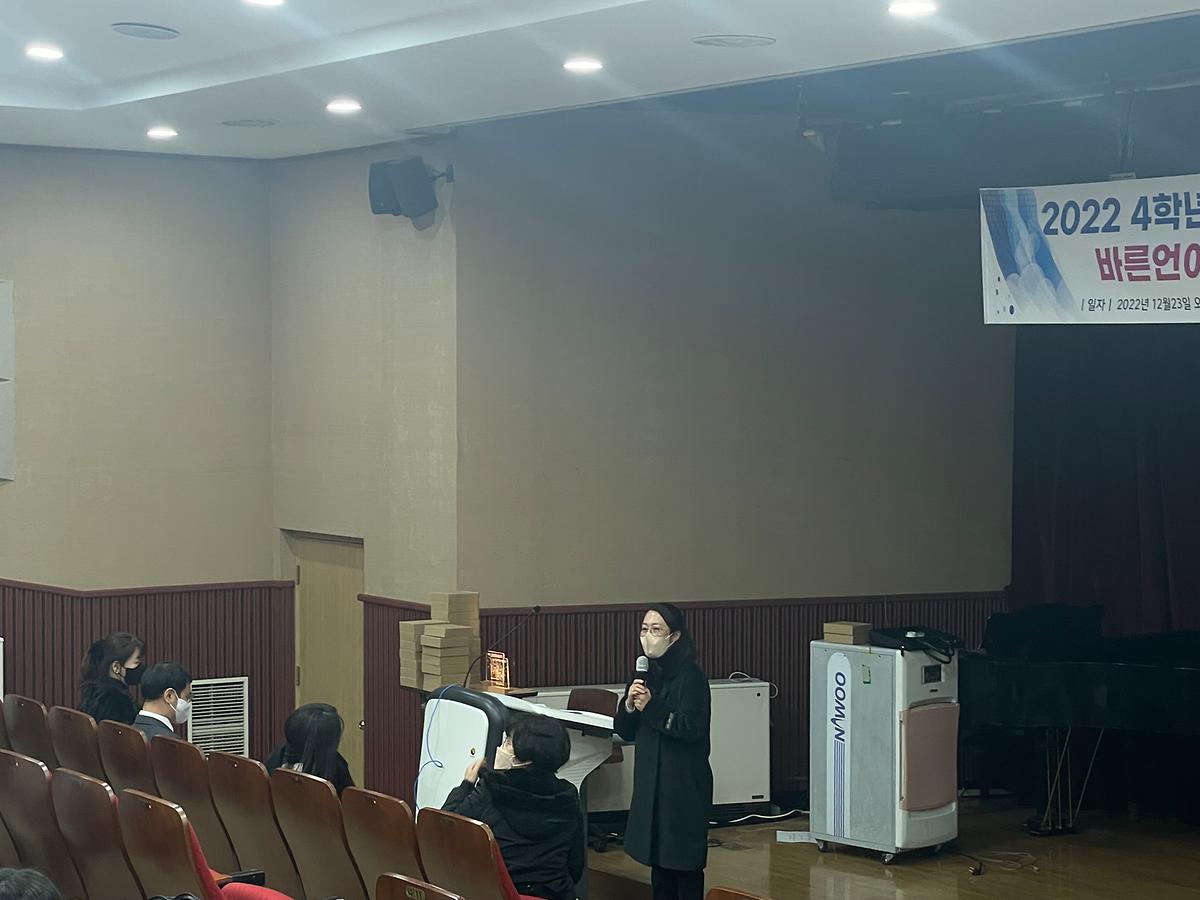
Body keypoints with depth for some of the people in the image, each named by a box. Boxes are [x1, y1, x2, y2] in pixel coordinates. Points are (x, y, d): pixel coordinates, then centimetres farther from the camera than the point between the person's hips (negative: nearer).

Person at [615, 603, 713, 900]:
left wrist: (652, 707, -21)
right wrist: (630, 705, -8)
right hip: (651, 781, 7)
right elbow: (626, 732, 11)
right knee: (657, 859, 11)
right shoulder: (647, 674, 10)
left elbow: (692, 728, -18)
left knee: (684, 863, -2)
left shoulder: (690, 675, -12)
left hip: (684, 784, -7)